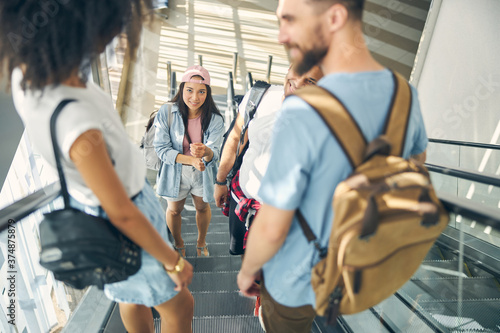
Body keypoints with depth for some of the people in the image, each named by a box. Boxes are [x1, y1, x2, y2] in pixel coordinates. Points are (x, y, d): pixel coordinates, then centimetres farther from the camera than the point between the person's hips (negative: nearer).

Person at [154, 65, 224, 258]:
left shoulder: (214, 119, -17)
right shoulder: (166, 114, -19)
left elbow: (214, 154, -22)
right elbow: (161, 149, -18)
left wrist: (205, 152, -48)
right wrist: (191, 159, -31)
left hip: (203, 174, 1)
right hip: (175, 172, 0)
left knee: (202, 207, 22)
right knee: (174, 209, 21)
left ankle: (201, 242, 53)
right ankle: (178, 243, 53)